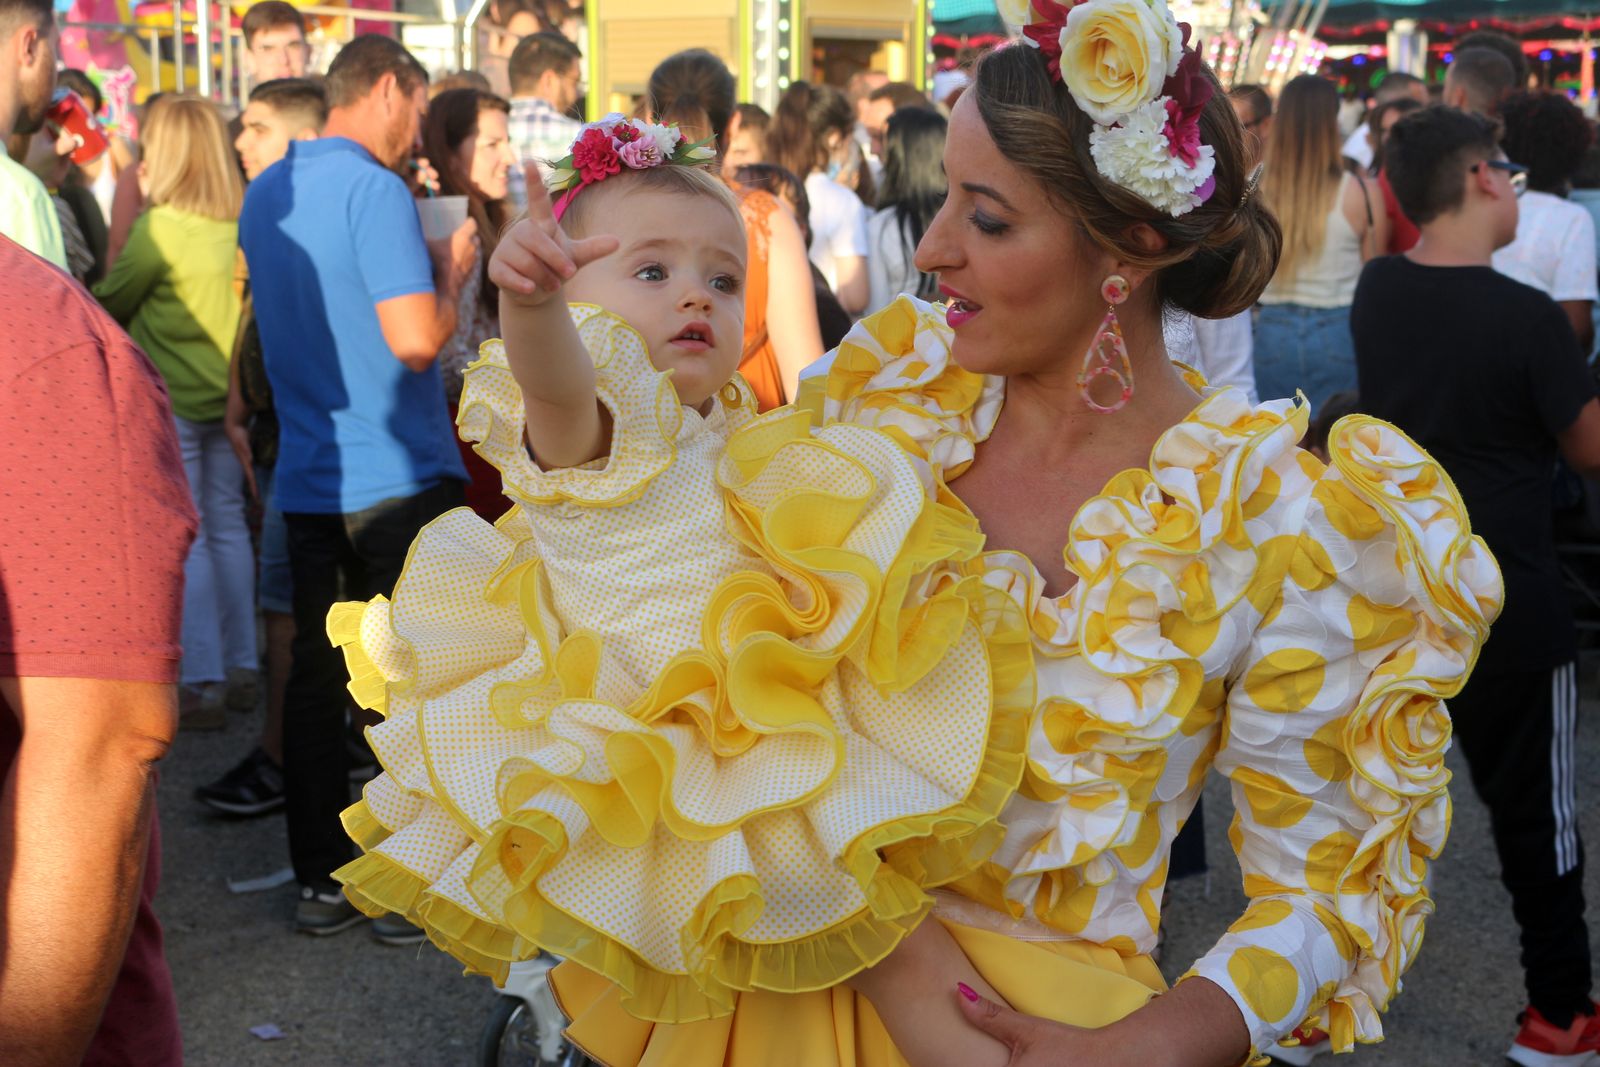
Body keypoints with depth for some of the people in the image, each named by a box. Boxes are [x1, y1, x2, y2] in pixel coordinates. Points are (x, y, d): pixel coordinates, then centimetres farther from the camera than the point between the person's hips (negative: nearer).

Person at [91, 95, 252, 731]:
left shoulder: (160, 228, -16)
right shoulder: (241, 226, 0)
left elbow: (110, 302, -5)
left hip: (171, 401, -6)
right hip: (229, 396, 6)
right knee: (228, 525, 15)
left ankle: (204, 683, -2)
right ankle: (242, 666, 21)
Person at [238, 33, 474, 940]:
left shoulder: (264, 194, 11)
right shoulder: (374, 189, -15)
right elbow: (416, 339, -23)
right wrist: (452, 275, -5)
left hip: (308, 480, 7)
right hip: (399, 479, -7)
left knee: (316, 677, 10)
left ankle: (323, 881, 16)